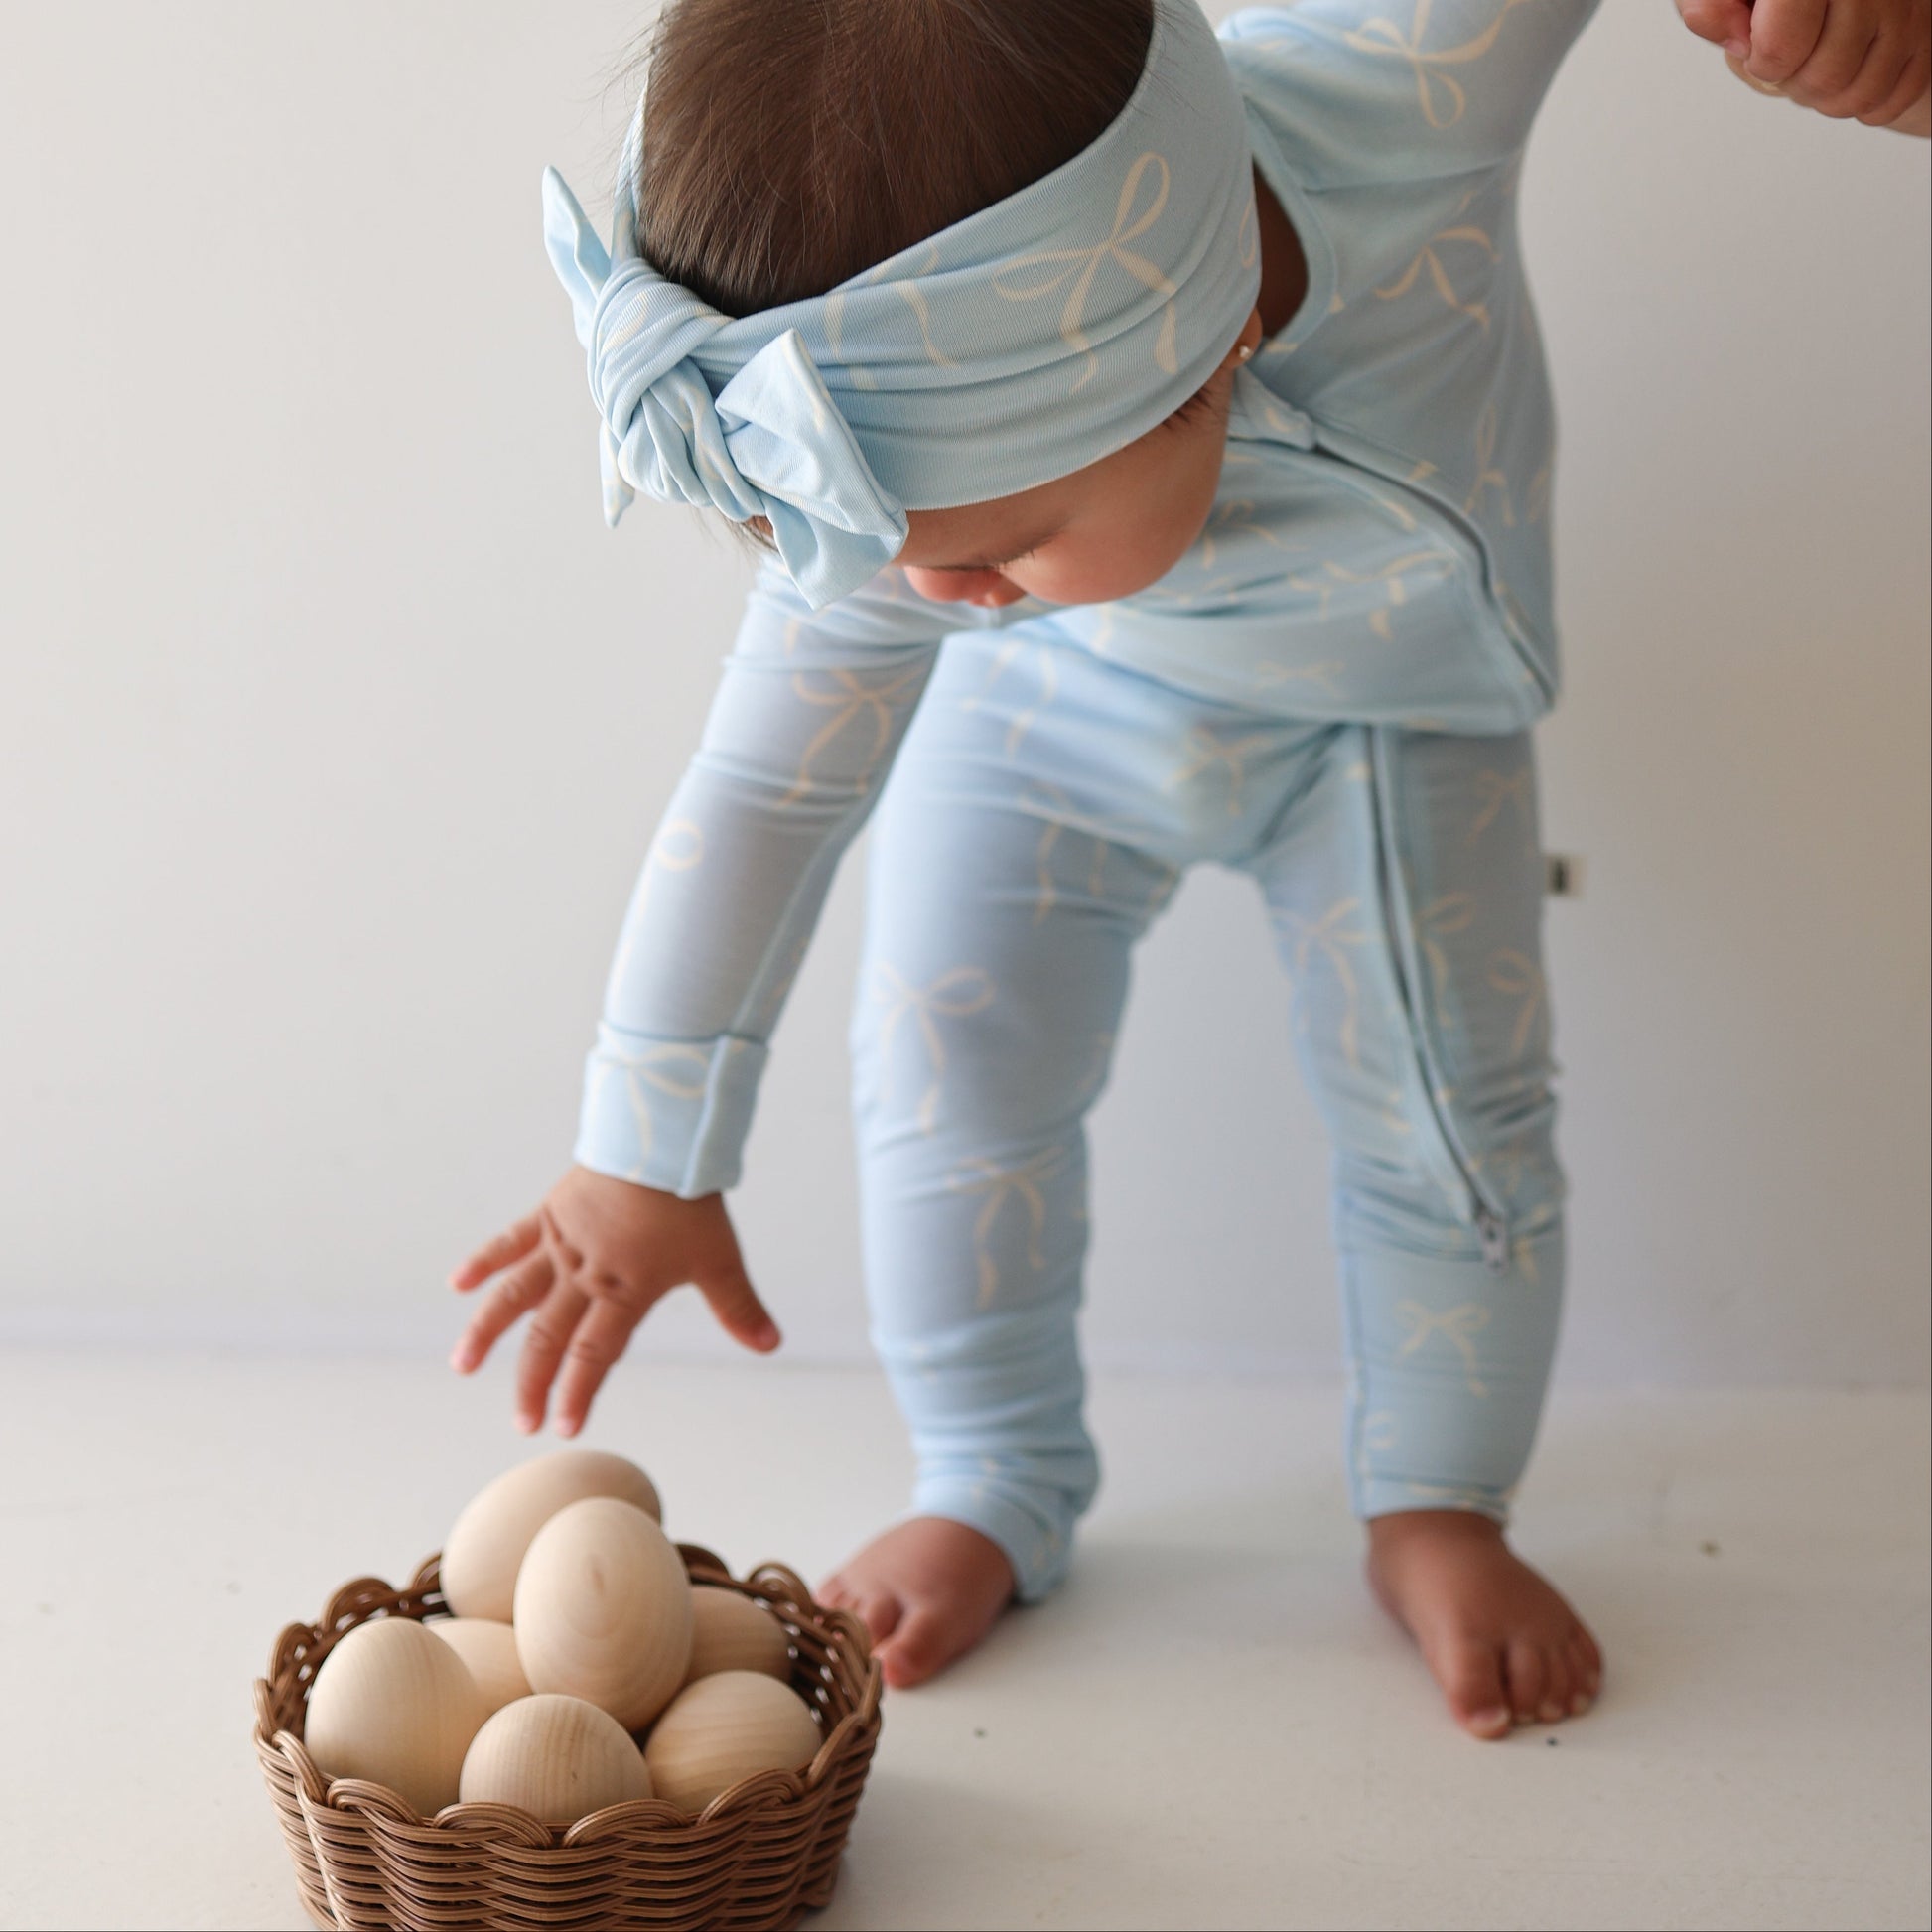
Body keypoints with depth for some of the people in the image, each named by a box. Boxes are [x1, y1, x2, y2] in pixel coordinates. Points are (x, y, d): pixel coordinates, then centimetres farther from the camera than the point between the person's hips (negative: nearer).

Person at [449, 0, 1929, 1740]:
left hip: (1385, 711, 1)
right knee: (950, 1059, -9)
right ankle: (998, 1494, 15)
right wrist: (650, 1157, -17)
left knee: (1446, 1092, -4)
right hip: (1056, 707, 0)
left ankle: (1438, 1509, 21)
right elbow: (766, 791, -25)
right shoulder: (929, 465, -37)